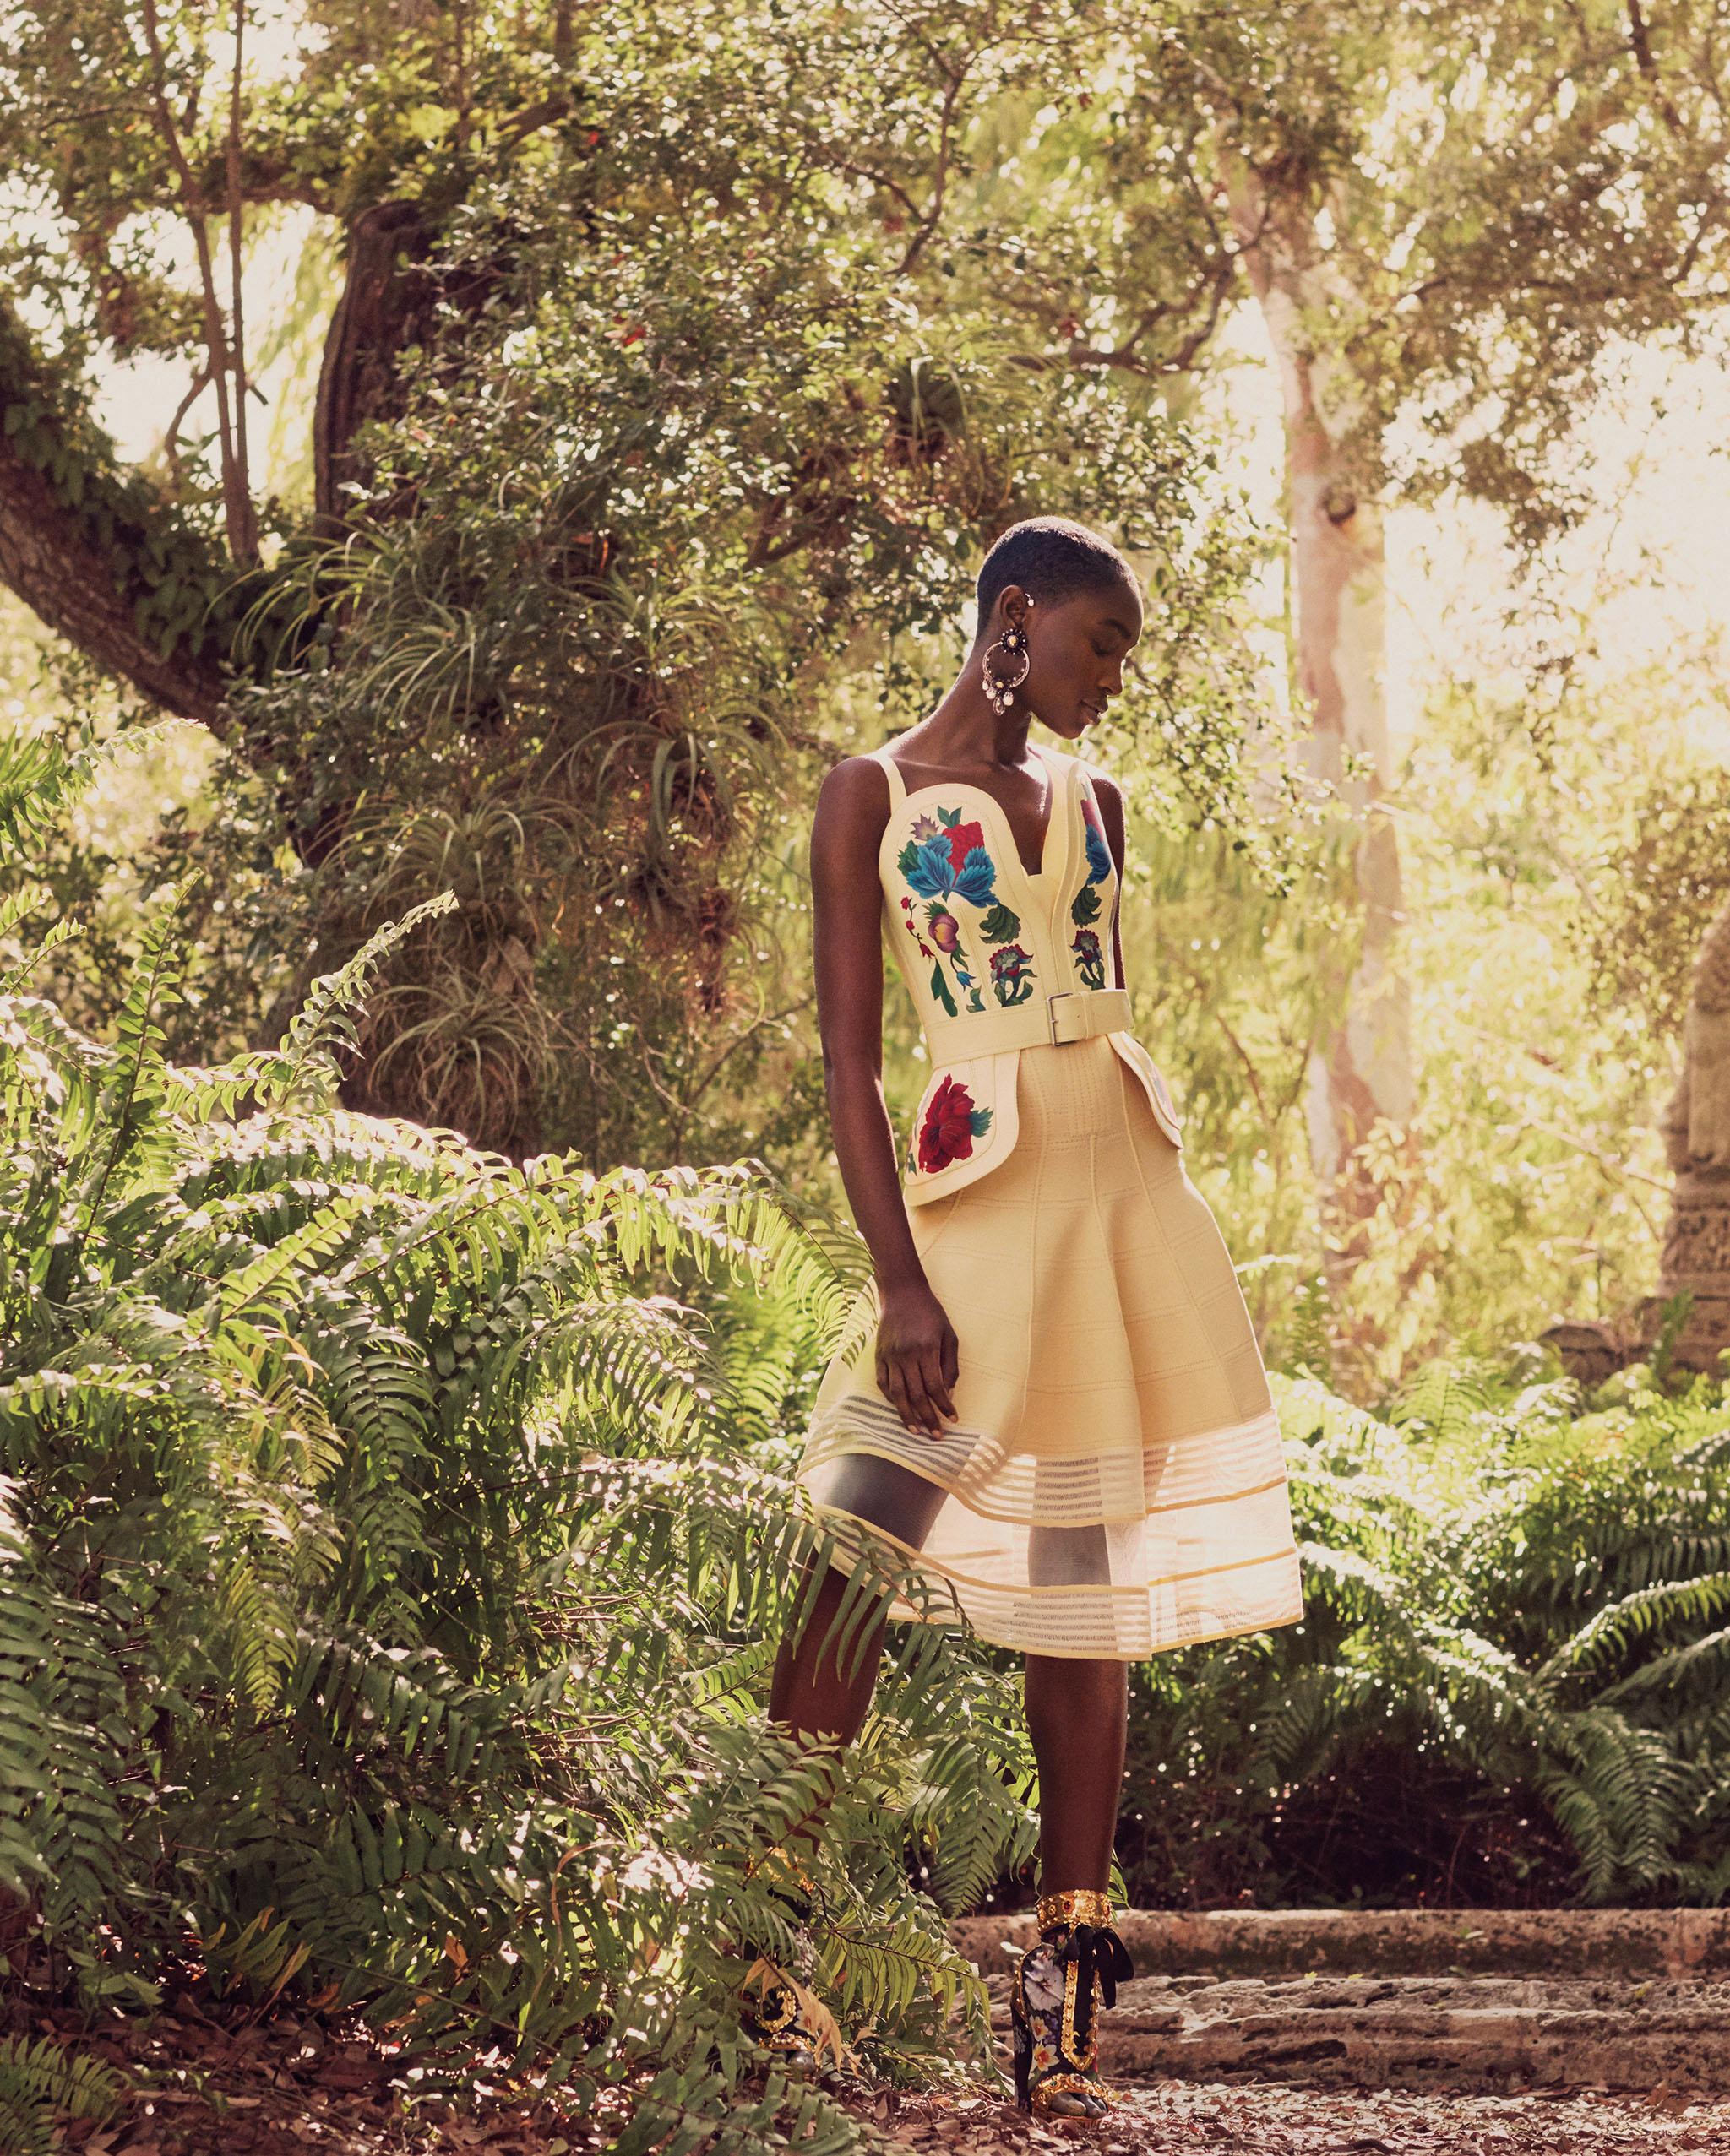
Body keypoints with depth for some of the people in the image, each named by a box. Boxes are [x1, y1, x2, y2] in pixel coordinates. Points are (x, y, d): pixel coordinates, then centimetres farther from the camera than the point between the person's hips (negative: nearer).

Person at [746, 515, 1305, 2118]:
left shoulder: (1093, 804, 15)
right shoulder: (871, 796, 0)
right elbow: (849, 1054, -5)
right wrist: (899, 1277, -14)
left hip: (1130, 1198, 5)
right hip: (973, 1201, -5)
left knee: (1089, 1600, 5)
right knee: (854, 1567, -14)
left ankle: (1064, 1997, 9)